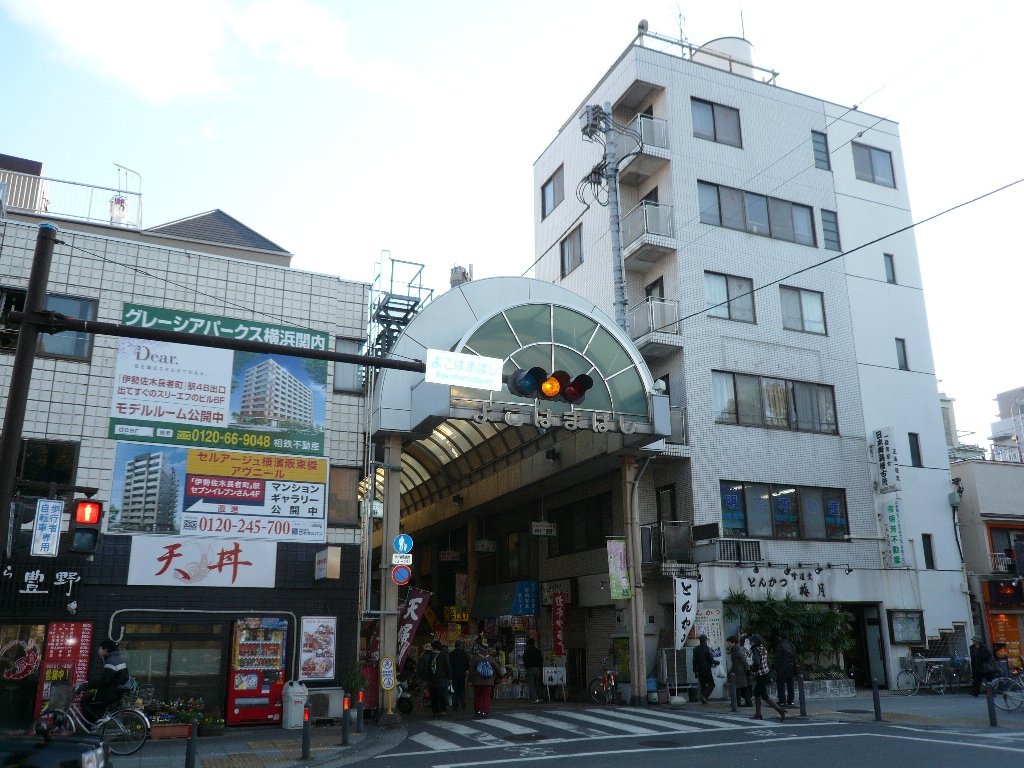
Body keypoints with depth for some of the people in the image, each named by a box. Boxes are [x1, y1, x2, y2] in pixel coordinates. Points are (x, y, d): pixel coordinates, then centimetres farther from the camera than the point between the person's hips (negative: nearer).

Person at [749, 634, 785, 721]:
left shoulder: (756, 650, -17)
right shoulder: (763, 649, 7)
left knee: (764, 696, -1)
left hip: (761, 676, -9)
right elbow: (766, 661, 12)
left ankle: (780, 710, -5)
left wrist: (752, 668, -12)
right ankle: (758, 714, 21)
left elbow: (757, 662, -30)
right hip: (766, 672, 9)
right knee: (756, 693, 17)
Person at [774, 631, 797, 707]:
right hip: (790, 669, 7)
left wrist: (776, 669, -8)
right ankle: (790, 700, 16)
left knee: (781, 685, -3)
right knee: (790, 685, 13)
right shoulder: (791, 645, 11)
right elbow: (795, 658, 15)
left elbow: (778, 659, -13)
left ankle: (782, 701, -6)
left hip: (782, 669, -7)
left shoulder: (780, 646, -12)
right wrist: (794, 669, 19)